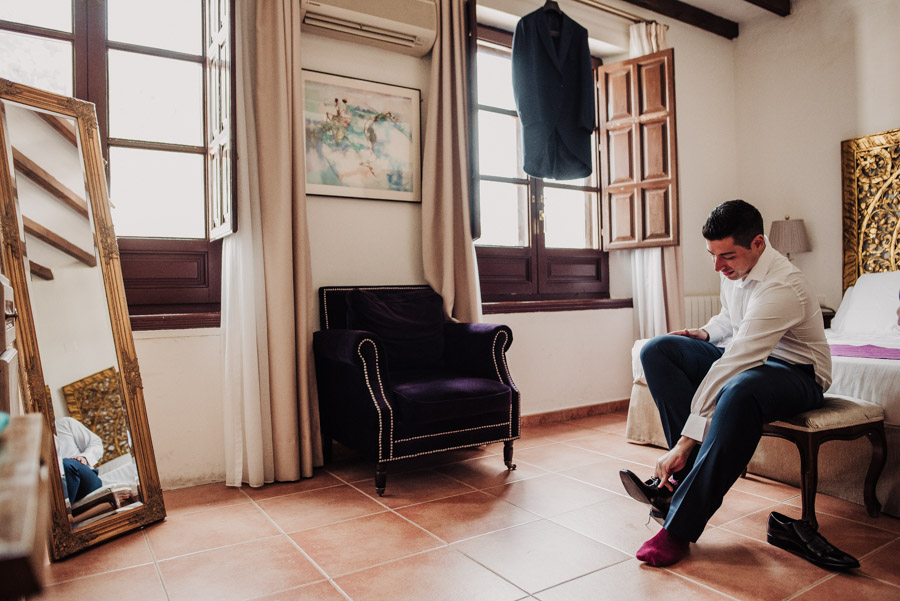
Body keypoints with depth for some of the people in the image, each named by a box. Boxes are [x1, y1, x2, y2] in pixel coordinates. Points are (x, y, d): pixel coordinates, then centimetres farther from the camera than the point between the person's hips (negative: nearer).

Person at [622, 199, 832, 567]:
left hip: (797, 373, -8)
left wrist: (684, 441, -37)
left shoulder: (780, 287, -29)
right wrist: (706, 333, -4)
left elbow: (730, 366, -35)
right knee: (657, 351, -13)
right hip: (750, 359, 8)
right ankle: (689, 471, -21)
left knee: (740, 390, -44)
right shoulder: (732, 269, -1)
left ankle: (680, 526, -35)